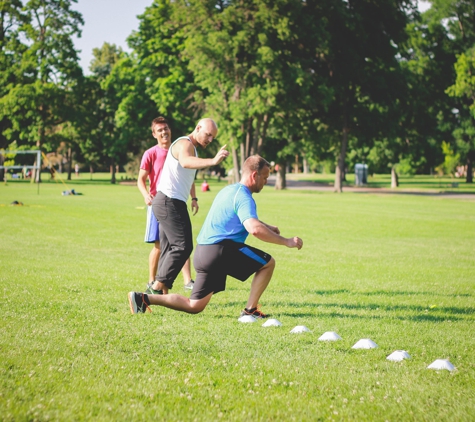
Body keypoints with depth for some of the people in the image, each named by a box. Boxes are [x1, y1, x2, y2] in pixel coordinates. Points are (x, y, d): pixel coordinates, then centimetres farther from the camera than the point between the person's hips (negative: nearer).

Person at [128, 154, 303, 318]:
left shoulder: (230, 190, 21)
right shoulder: (243, 197, -11)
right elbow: (254, 229, -27)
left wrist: (267, 227, 30)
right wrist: (286, 241, -20)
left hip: (202, 252, 9)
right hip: (221, 250, -9)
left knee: (194, 306, 12)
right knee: (268, 263, 1)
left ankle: (143, 299, 2)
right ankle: (250, 311, 0)